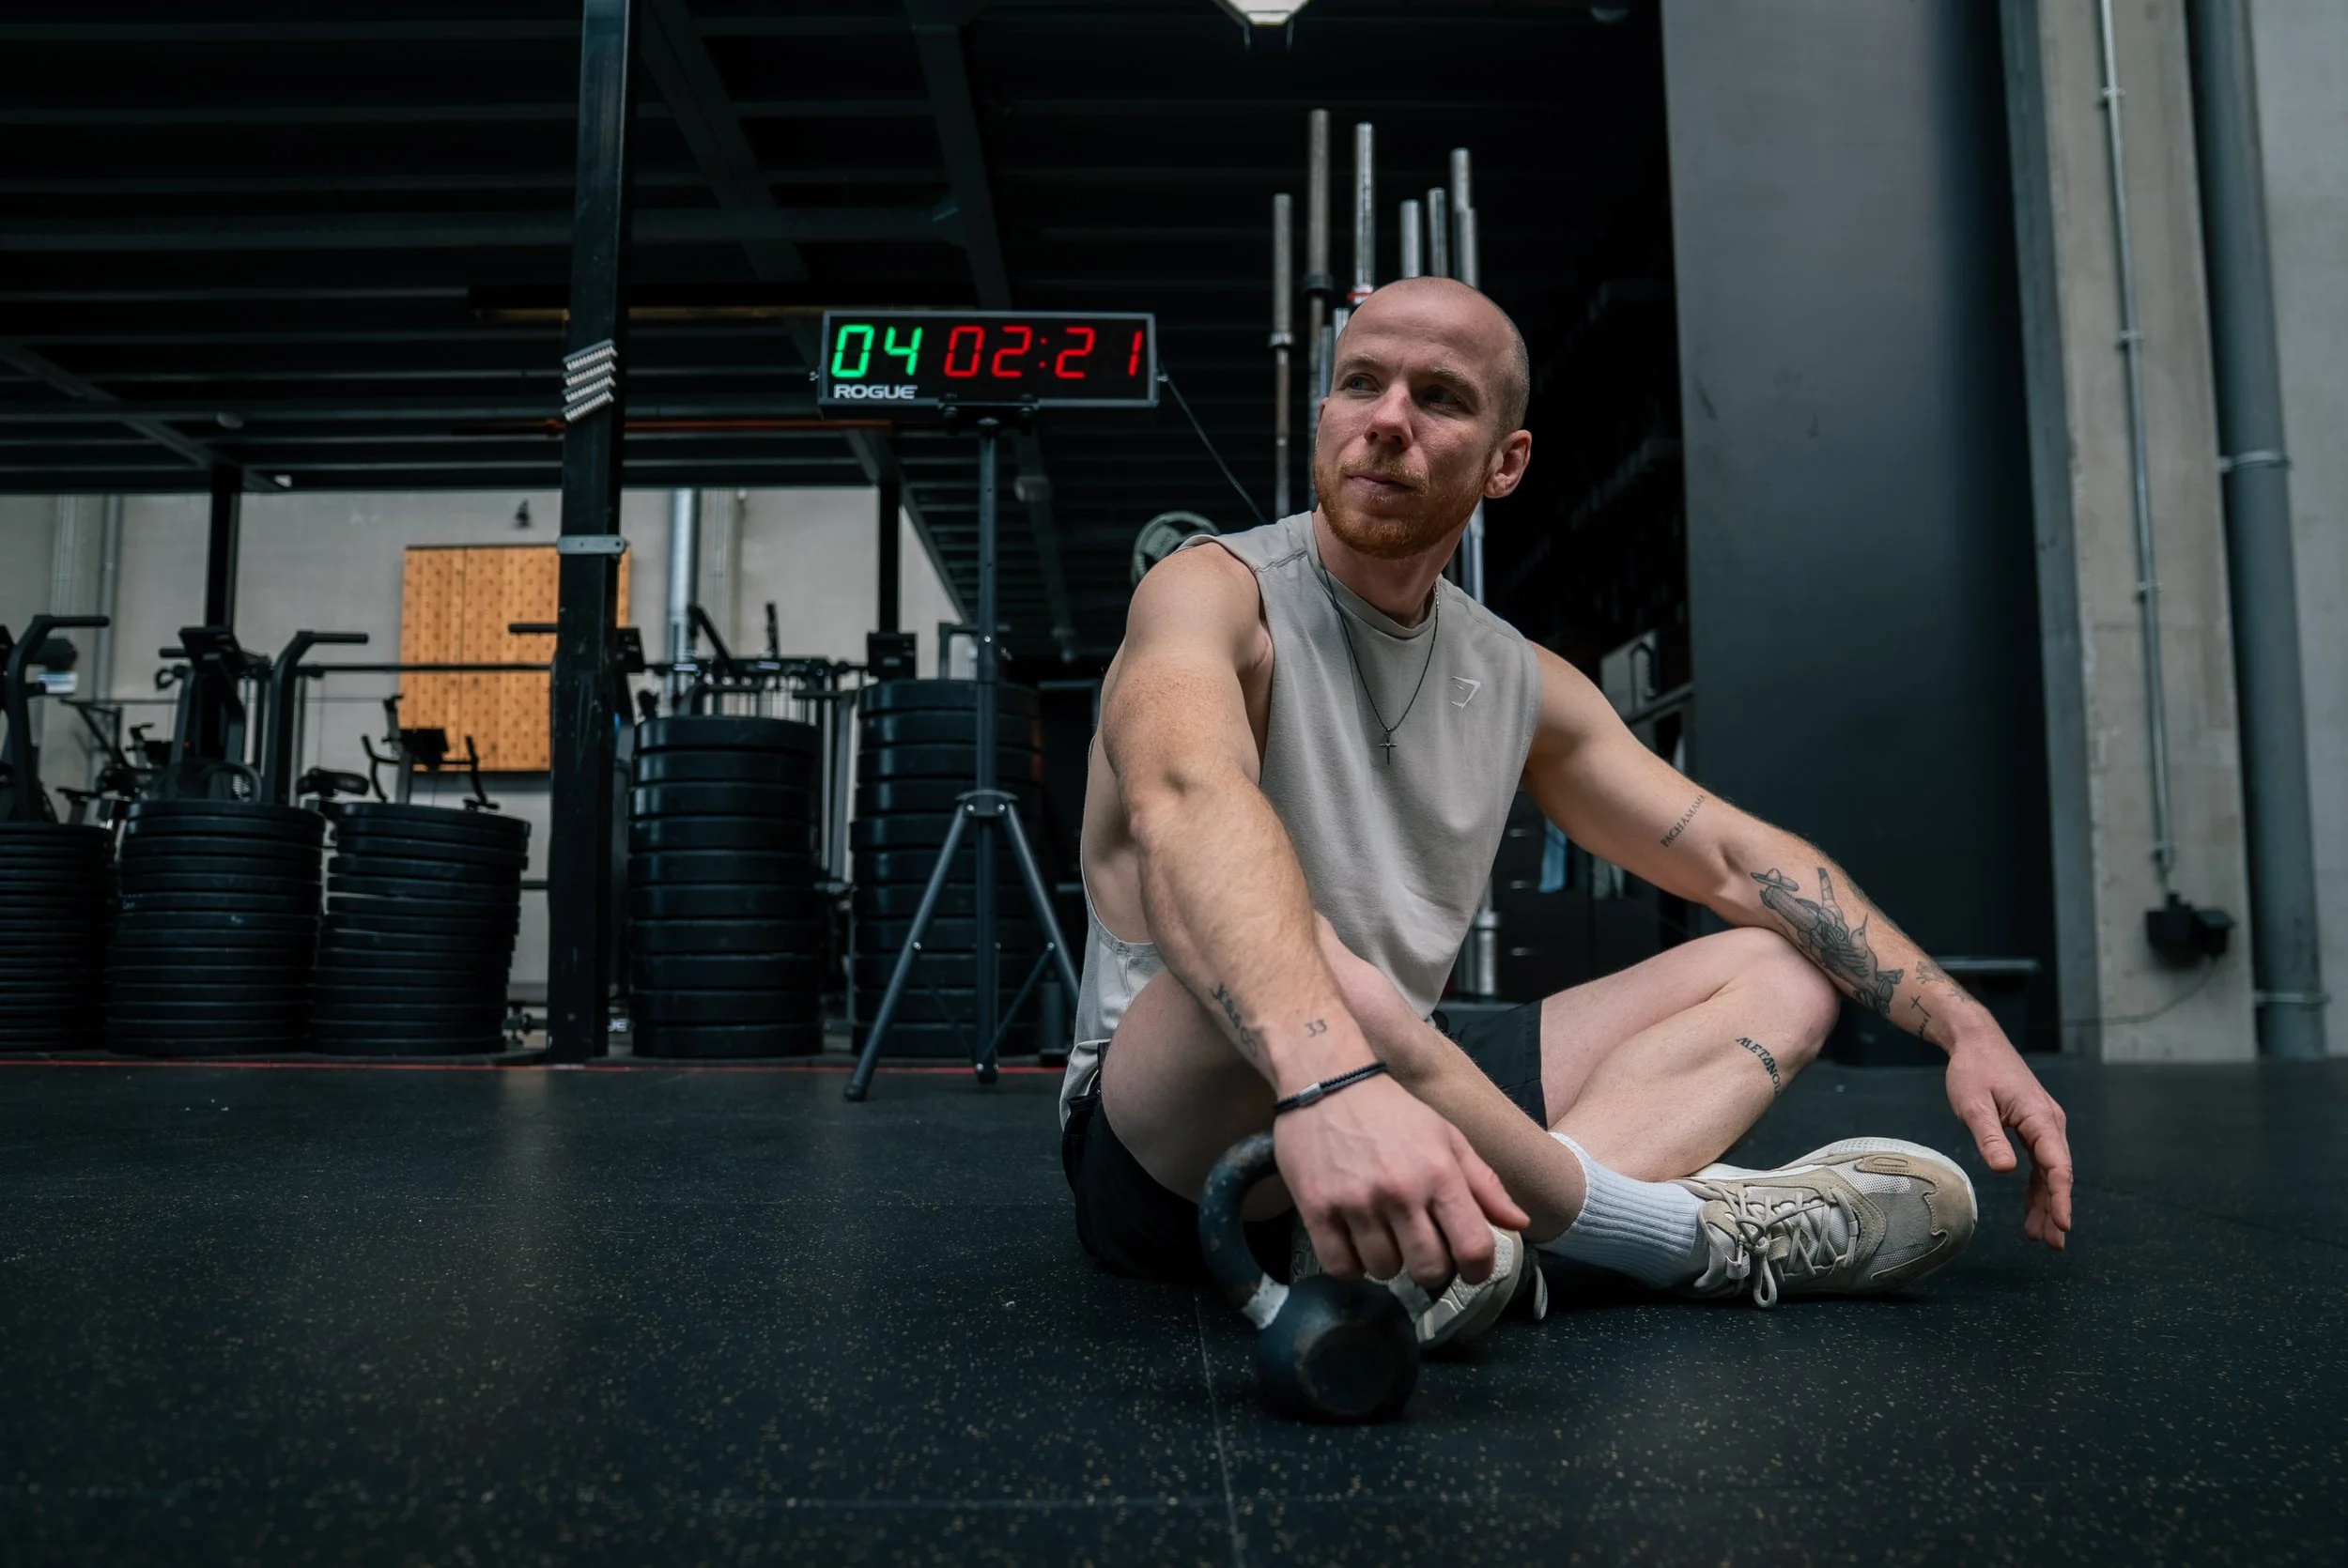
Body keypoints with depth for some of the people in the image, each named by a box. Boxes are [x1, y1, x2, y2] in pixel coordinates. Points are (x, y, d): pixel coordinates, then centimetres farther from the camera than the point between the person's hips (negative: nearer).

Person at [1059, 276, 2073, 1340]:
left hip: (1389, 1098, 7)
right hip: (1170, 1132, -6)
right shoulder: (1214, 594, -12)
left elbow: (1740, 862, 14)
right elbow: (1185, 803, -35)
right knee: (1262, 935, -40)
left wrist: (1962, 1024, 3)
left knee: (1780, 968, 3)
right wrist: (1327, 1077, -53)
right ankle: (1672, 1227, -18)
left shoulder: (1519, 682, 9)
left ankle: (1477, 1228, -26)